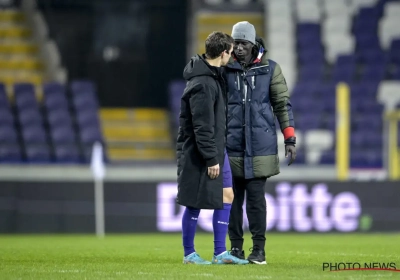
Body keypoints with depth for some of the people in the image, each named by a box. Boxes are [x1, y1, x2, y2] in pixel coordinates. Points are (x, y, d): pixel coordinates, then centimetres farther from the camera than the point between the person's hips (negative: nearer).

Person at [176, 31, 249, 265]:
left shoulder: (214, 75, 8)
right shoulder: (202, 84, -21)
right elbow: (202, 126, -21)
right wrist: (211, 158, -19)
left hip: (216, 149, 10)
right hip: (198, 152, -10)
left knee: (226, 196, 9)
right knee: (195, 203, 0)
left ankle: (220, 253, 14)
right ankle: (189, 254, 12)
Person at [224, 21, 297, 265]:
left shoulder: (270, 69, 2)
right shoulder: (225, 69, 4)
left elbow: (282, 104, 4)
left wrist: (290, 139, -1)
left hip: (260, 144, -1)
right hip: (231, 145, 1)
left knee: (256, 197, -3)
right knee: (233, 198, 3)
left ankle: (259, 249, 4)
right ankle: (236, 247, 12)